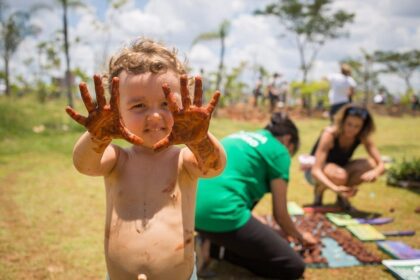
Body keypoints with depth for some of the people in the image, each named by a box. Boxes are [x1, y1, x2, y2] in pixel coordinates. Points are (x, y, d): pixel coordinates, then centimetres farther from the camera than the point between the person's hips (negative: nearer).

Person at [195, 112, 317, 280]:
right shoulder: (279, 151, 3)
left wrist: (253, 221, 47)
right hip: (222, 214, -9)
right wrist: (300, 237, 28)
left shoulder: (240, 136, 25)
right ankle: (217, 249, -4)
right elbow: (280, 214, 7)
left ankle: (210, 240, 15)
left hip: (194, 209, 9)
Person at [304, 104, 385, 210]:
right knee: (340, 176, -39)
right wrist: (335, 188, -54)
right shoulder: (330, 134, -30)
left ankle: (342, 196, 0)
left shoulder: (363, 137, -15)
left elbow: (380, 165, -17)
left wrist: (375, 172, -42)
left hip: (337, 169, 5)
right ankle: (319, 190, -5)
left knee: (372, 165, -20)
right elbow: (316, 171, -38)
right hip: (316, 173, -5)